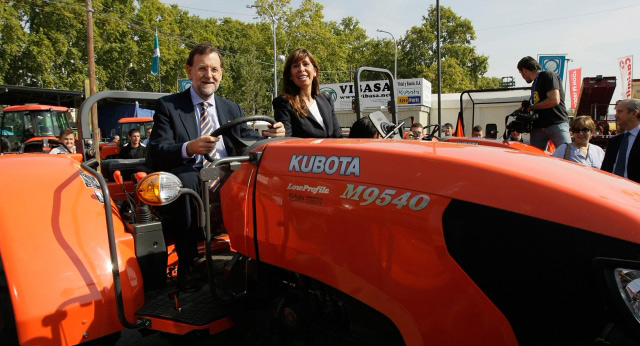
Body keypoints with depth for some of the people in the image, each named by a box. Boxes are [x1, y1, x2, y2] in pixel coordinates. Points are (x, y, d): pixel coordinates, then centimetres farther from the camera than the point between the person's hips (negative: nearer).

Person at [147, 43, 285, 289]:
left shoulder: (232, 109, 21)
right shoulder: (167, 106, 7)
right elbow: (155, 153, -6)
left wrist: (271, 136, -15)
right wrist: (188, 148, -28)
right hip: (188, 182, -3)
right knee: (186, 178, -37)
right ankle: (187, 263, -25)